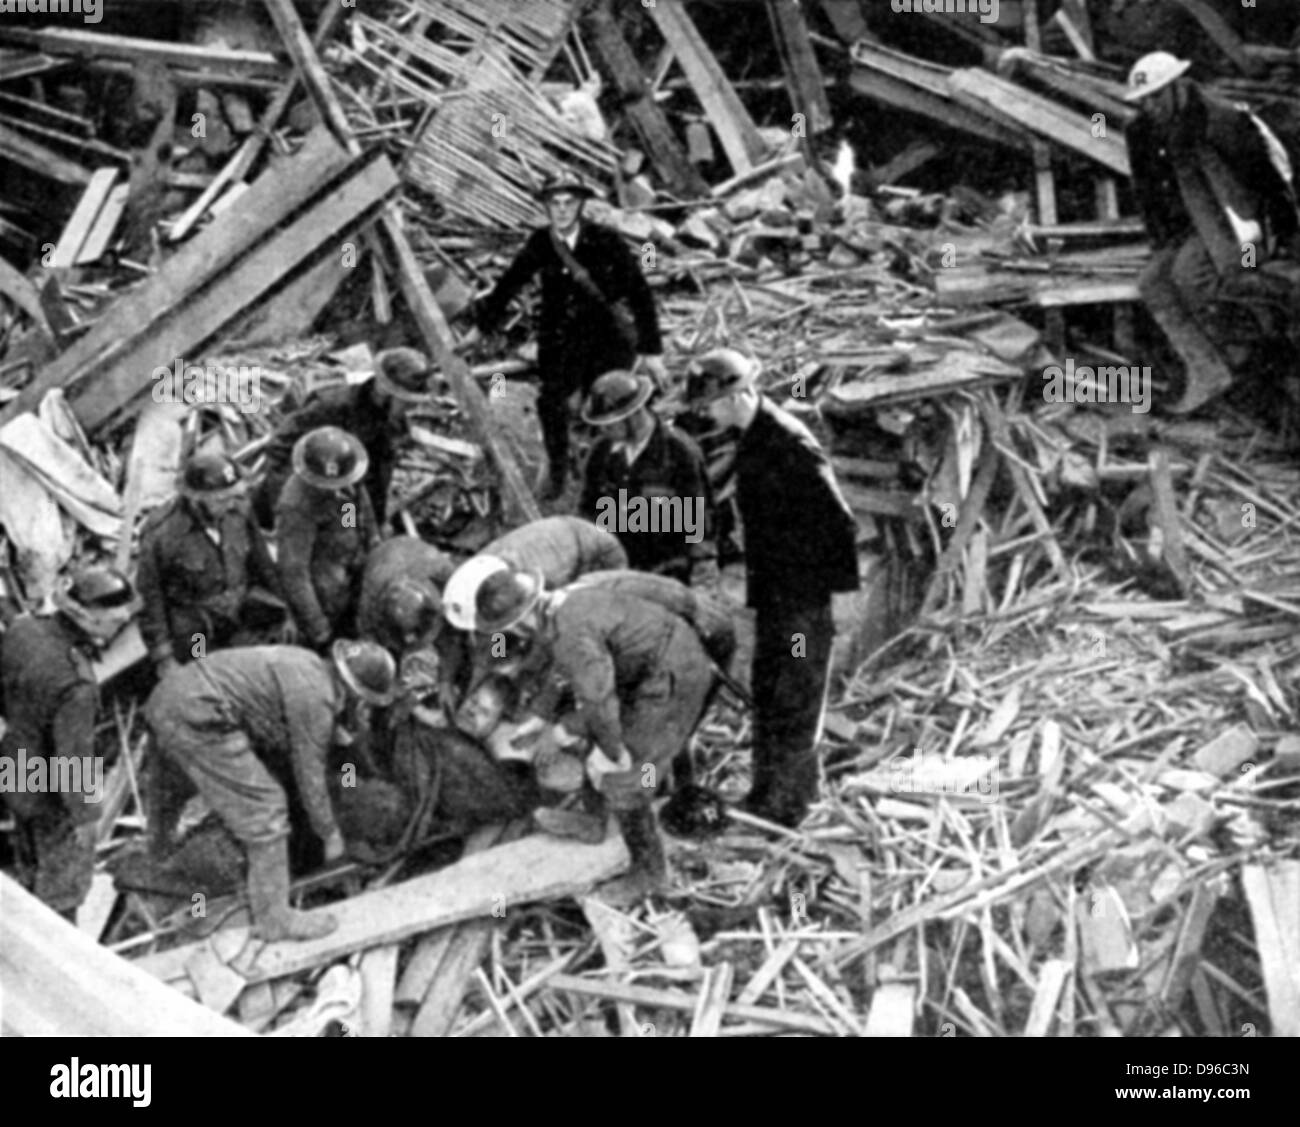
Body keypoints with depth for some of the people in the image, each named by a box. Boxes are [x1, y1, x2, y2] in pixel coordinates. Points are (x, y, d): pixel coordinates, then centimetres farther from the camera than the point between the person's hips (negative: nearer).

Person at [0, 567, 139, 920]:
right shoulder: (76, 683, -37)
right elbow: (74, 756, -28)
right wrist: (86, 815, -13)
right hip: (53, 797, -8)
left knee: (31, 872, 30)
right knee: (62, 883, 17)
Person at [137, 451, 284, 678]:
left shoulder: (237, 511, -9)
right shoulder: (161, 534, -21)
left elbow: (261, 563, 7)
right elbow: (149, 597, -11)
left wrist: (281, 613, 16)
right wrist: (163, 658, -7)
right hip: (194, 631, -4)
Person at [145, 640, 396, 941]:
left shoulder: (309, 665, 16)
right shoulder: (315, 698, -12)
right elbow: (309, 774, -4)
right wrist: (331, 834, 8)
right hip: (197, 720, -10)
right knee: (264, 808, -4)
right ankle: (273, 918, 3)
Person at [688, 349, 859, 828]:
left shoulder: (790, 444, -21)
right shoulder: (751, 440, 8)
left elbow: (838, 522, -21)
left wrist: (839, 587, -17)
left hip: (804, 594, -9)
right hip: (773, 591, 9)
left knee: (795, 700, 1)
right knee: (767, 694, 18)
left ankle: (785, 804, 10)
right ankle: (768, 796, 31)